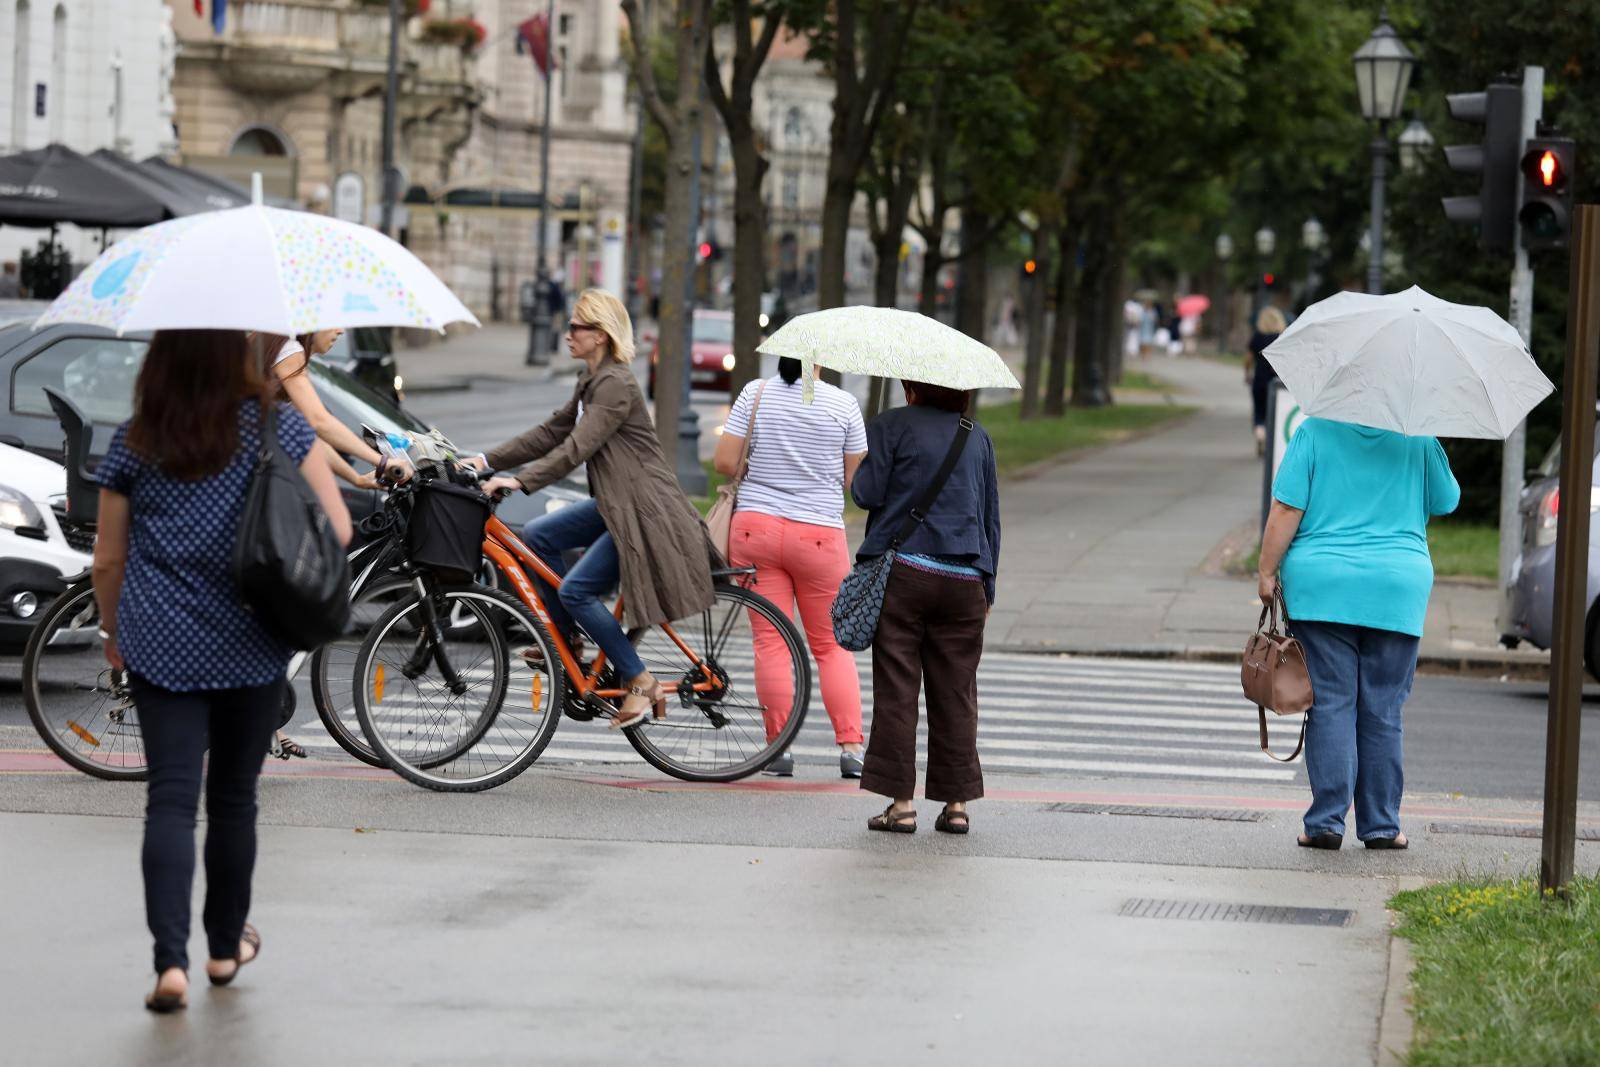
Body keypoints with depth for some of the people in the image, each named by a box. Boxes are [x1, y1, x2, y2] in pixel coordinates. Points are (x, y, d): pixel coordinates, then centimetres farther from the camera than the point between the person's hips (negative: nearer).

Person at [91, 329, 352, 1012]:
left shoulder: (134, 443, 0)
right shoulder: (278, 429, -4)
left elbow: (108, 560, 6)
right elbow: (337, 528, -5)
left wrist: (114, 631, 22)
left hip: (161, 648, 0)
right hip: (252, 647, 0)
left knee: (170, 800, -3)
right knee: (233, 798, 15)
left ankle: (171, 961, -18)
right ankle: (226, 946, 28)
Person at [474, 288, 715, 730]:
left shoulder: (616, 384, -17)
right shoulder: (591, 380, 14)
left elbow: (577, 447, -25)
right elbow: (551, 433, 14)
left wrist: (520, 481, -32)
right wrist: (488, 460, 7)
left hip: (644, 510, -10)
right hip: (614, 504, 10)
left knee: (576, 590, -14)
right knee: (537, 536, 6)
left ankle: (641, 684, -6)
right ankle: (567, 642, 14)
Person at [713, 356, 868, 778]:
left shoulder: (755, 393, -3)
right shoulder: (843, 403, -5)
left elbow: (724, 462, -3)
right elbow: (857, 479, 1)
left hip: (755, 527, 1)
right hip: (820, 535, 0)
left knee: (770, 641, 5)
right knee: (832, 645, 10)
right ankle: (850, 747, 5)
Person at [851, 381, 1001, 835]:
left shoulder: (890, 426, 0)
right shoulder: (978, 436, 15)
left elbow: (868, 493, -7)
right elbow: (991, 514, 18)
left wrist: (853, 474, 16)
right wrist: (988, 586, 24)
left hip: (902, 572, -4)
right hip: (965, 579, 4)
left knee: (896, 690, 0)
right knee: (955, 694, 7)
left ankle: (901, 803, -2)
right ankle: (957, 803, 7)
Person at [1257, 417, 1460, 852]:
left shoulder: (1314, 432, -1)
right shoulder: (1419, 439, 4)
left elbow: (1286, 510, -6)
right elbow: (1446, 502, 17)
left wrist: (1267, 572, 1)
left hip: (1321, 587, -1)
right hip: (1398, 590, 1)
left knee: (1330, 706, 1)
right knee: (1382, 714, 6)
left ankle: (1327, 821, -4)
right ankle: (1381, 824, 8)